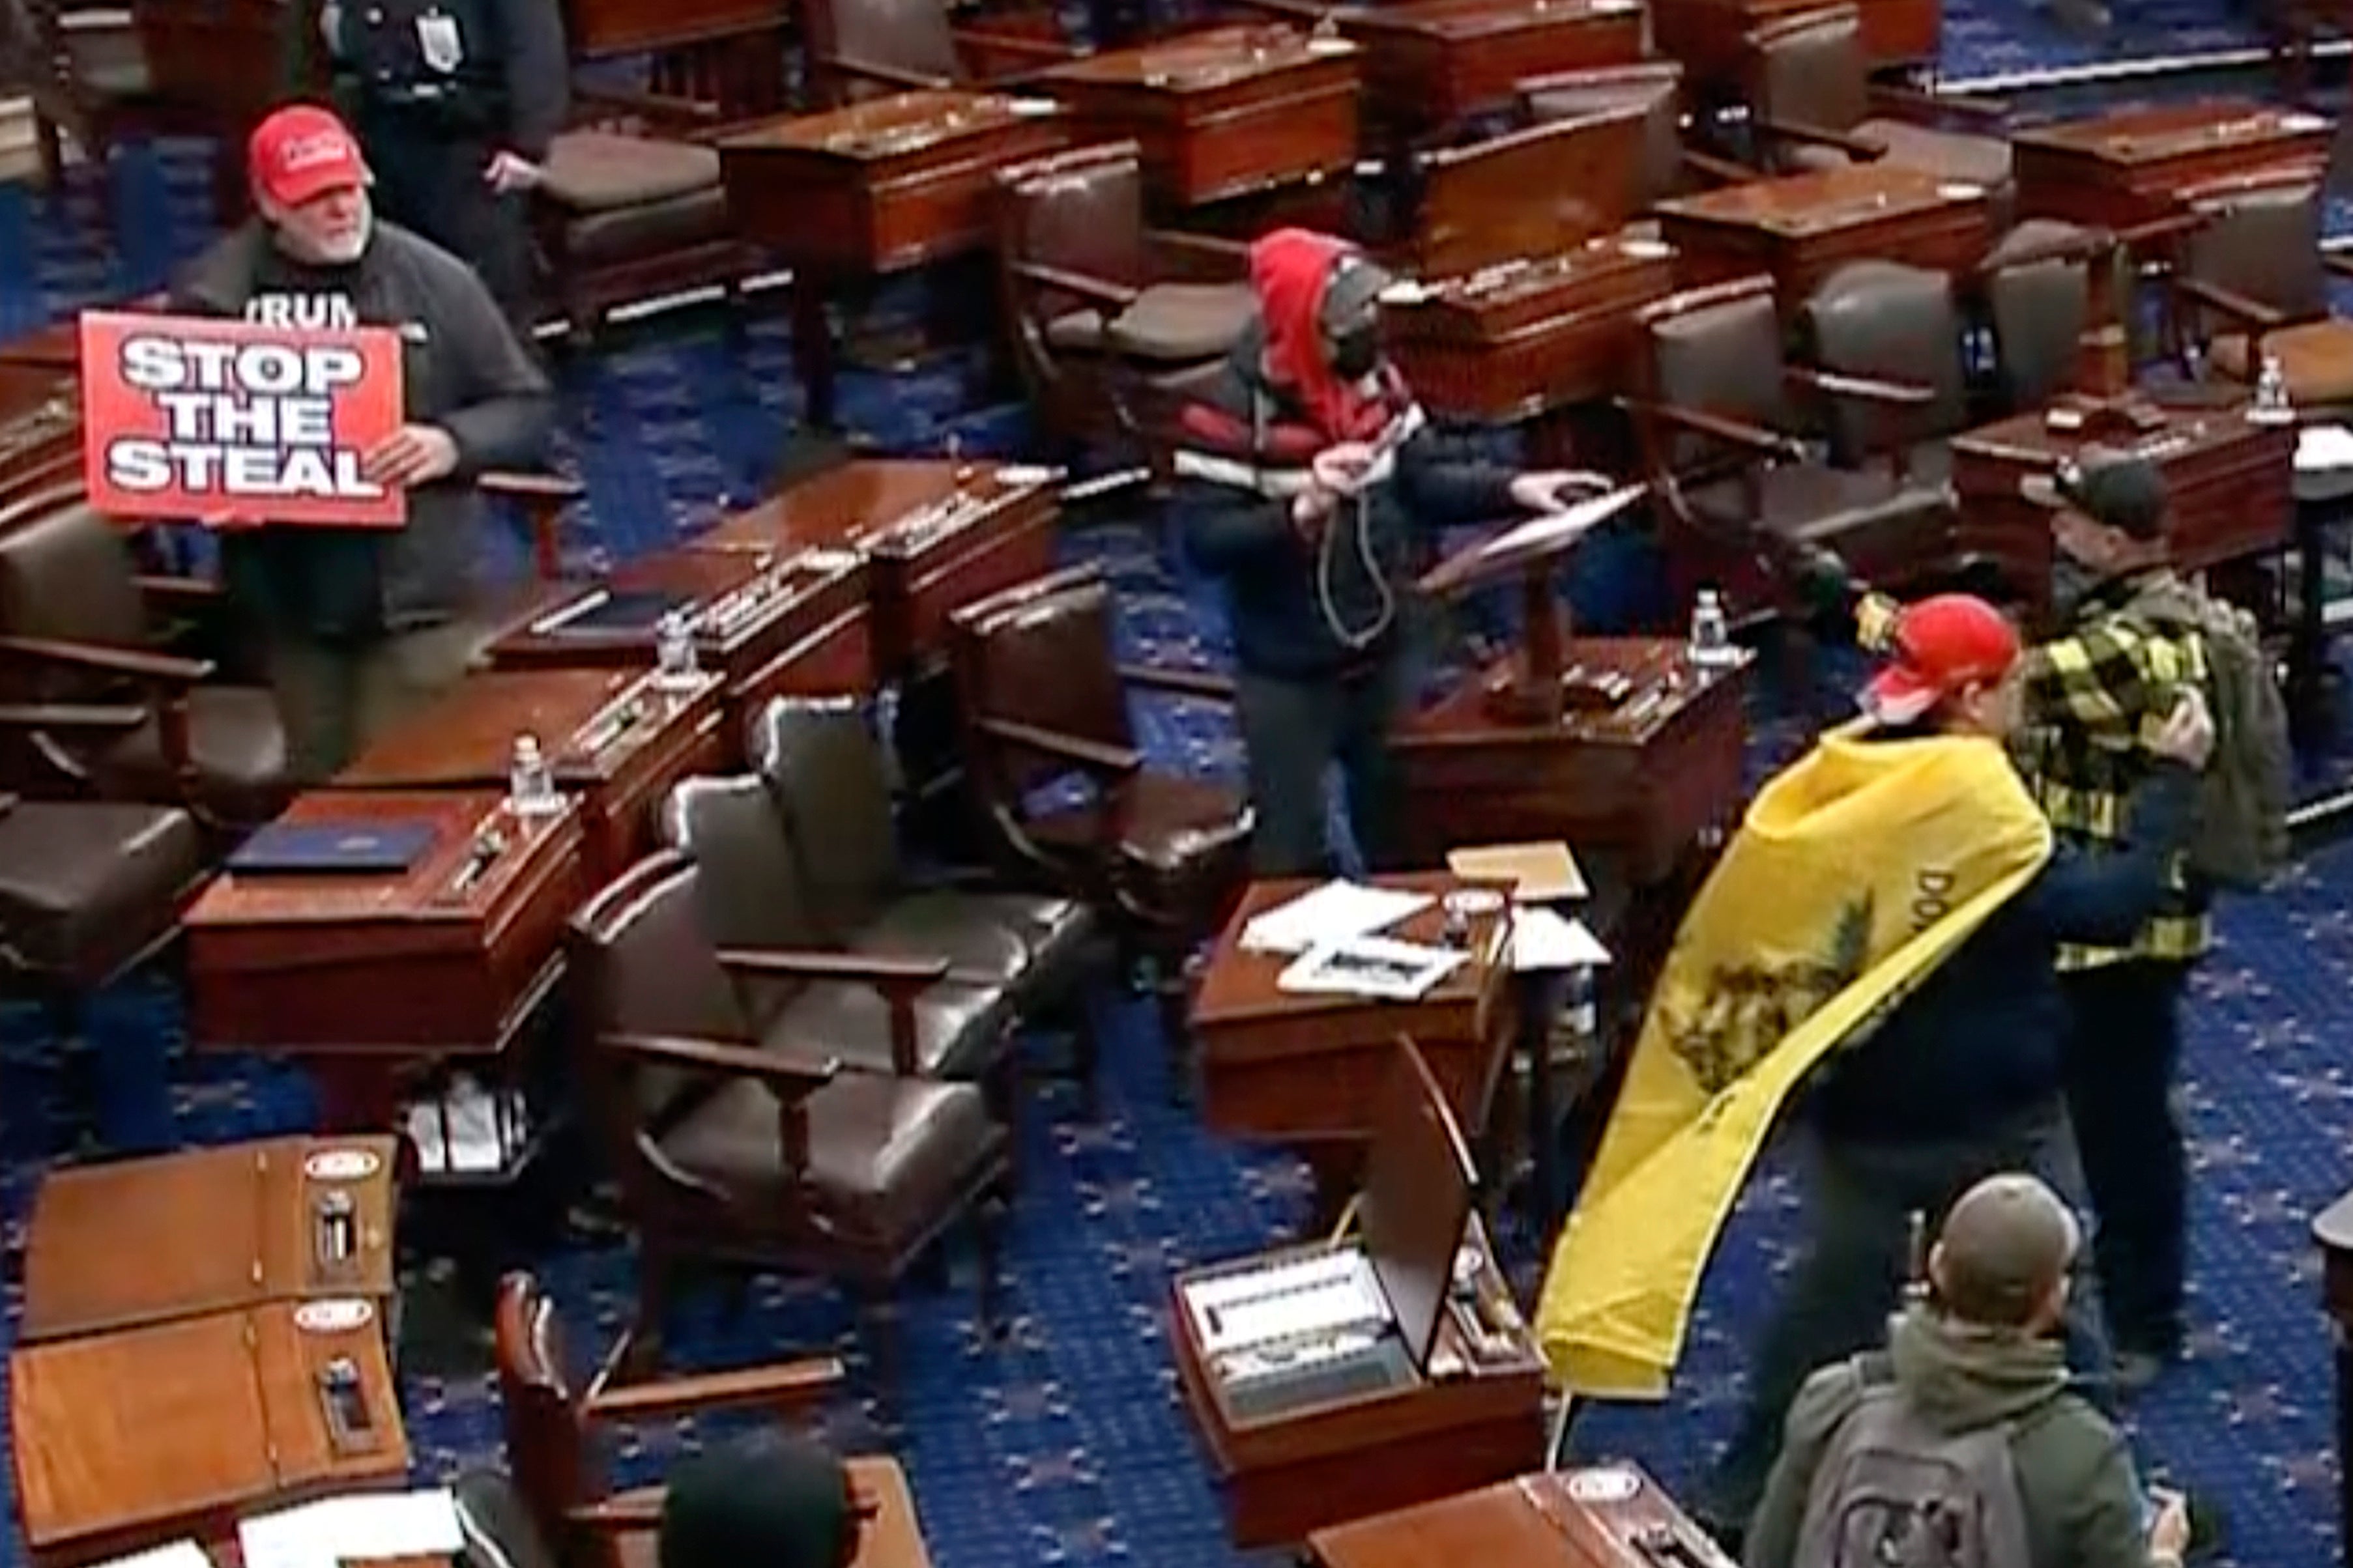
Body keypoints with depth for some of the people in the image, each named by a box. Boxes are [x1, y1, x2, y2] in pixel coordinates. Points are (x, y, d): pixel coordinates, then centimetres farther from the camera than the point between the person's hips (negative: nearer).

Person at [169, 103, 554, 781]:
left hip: (415, 594, -2)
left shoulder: (435, 281, -3)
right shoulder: (212, 294, -2)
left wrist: (453, 444, -17)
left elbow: (528, 409, 2)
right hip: (286, 597, 2)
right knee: (317, 786, 12)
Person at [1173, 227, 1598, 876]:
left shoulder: (1374, 379, -2)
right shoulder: (1232, 411, -20)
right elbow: (1206, 541, -23)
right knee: (1293, 857, 7)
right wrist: (1299, 511, -37)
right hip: (1287, 674, -6)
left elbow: (1426, 480, 4)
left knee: (1403, 834, 19)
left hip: (1385, 654, 6)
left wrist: (1513, 488, -12)